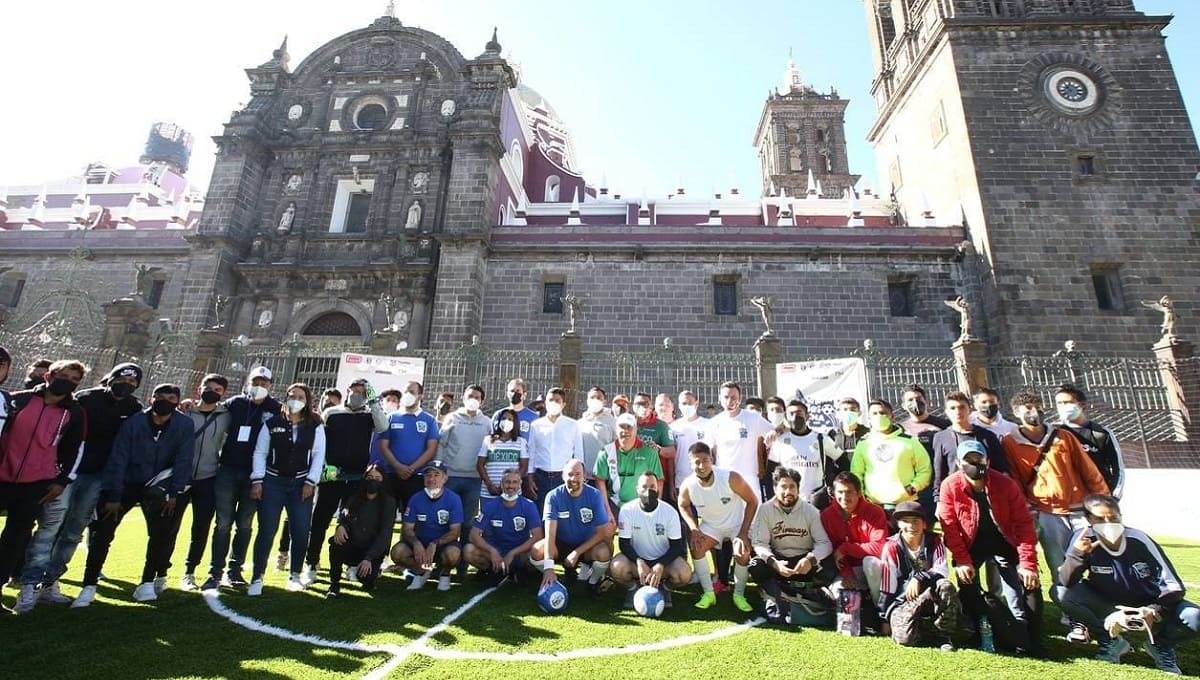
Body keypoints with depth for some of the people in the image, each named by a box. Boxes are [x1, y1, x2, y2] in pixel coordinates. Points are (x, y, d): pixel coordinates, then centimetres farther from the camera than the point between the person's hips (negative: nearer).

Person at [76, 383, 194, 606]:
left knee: (162, 533, -8)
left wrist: (174, 494, -13)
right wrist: (113, 496, -13)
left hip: (157, 486, 0)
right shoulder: (134, 422, -13)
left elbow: (183, 460, -10)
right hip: (127, 483, 0)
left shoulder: (184, 425, -11)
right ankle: (89, 587, 7)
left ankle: (148, 582, 8)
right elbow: (118, 459, -11)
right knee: (101, 531, -5)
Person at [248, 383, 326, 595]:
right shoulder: (272, 423, 2)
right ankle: (257, 578, 9)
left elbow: (319, 455, 0)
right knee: (266, 530, -3)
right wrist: (257, 481, -4)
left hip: (301, 483, 0)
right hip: (273, 482, 0)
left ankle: (295, 575, 17)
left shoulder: (315, 426, 1)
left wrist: (310, 482, -6)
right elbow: (260, 452, 4)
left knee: (301, 531, 0)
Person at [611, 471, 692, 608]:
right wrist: (639, 562, -30)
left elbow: (676, 545, -10)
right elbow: (624, 543, -12)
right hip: (637, 558, 0)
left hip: (663, 559, 1)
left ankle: (664, 588, 8)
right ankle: (633, 587, 5)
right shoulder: (627, 510, -15)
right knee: (617, 568, -32)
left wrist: (660, 566, -26)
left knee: (684, 574, -29)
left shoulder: (670, 512, -13)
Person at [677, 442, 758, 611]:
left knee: (743, 553, -24)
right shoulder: (687, 486, -24)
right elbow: (683, 506, 1)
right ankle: (708, 593, -1)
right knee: (696, 546, -20)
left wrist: (743, 533, -22)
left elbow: (752, 501, -18)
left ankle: (739, 594, 3)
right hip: (711, 526, 3)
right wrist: (694, 530, -14)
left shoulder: (731, 478, -32)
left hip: (737, 524, -2)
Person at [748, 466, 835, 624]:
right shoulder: (765, 509, -9)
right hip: (778, 560, -1)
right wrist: (774, 563, -33)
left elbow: (824, 543, -13)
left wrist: (810, 559, -33)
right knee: (755, 567, -30)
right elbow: (759, 543, -14)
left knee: (830, 571, -29)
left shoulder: (810, 510, -6)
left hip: (805, 561, 1)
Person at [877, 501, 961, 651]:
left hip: (934, 599, 2)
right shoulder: (891, 547, -10)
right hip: (903, 601, -2)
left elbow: (942, 570, -16)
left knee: (945, 586, -30)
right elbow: (886, 587, -7)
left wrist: (919, 578, -31)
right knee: (905, 637, -28)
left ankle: (944, 636, -11)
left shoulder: (934, 541, -2)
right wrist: (885, 619, -5)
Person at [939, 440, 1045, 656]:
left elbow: (1023, 524, -15)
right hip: (971, 545, 0)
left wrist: (1028, 563, -19)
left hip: (1004, 543, 0)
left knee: (1028, 585, -8)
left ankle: (1028, 642, 8)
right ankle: (981, 633, 13)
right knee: (967, 586, -9)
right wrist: (961, 560, -18)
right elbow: (950, 526, -14)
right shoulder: (950, 486, -19)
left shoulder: (1005, 484, -18)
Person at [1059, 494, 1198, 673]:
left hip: (1149, 606, 1)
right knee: (1064, 594, -27)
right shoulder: (1084, 538, -20)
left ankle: (1161, 647, 9)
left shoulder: (1139, 540, -20)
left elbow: (1174, 586, -15)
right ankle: (1110, 643, 1)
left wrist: (1154, 611, -31)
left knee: (1194, 618, -25)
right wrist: (1077, 554, -39)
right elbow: (1066, 583, -24)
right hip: (1109, 609, -1)